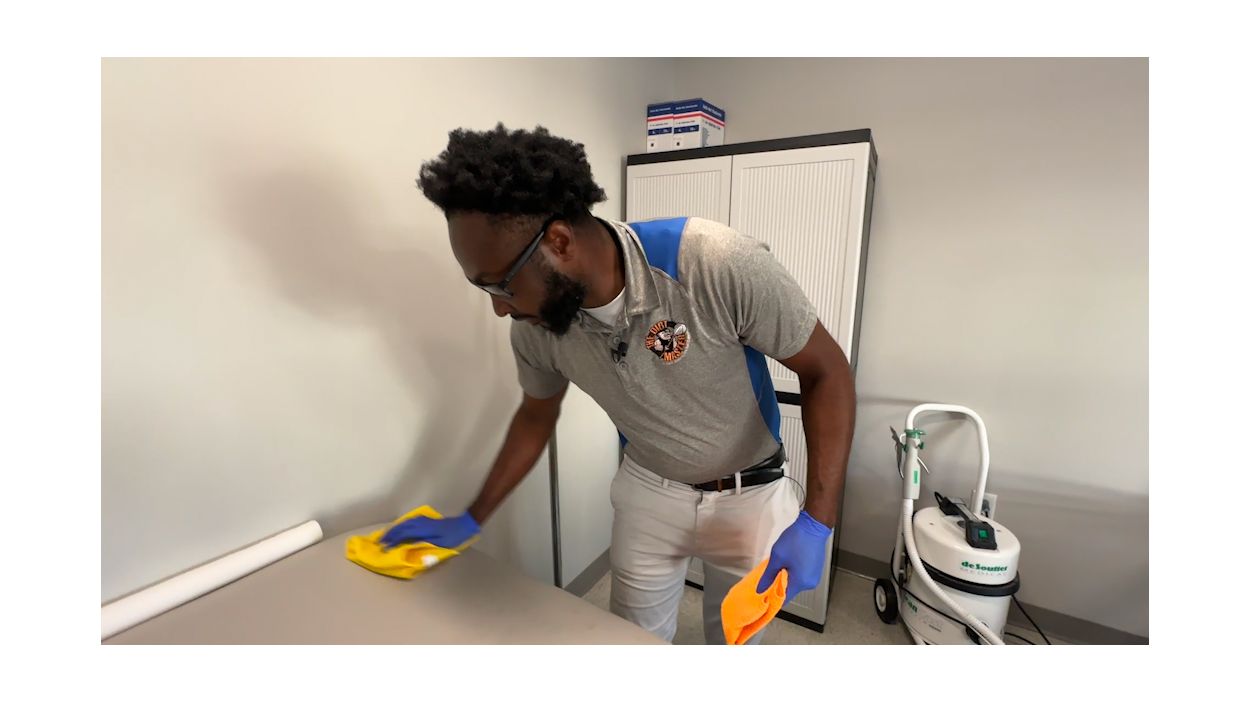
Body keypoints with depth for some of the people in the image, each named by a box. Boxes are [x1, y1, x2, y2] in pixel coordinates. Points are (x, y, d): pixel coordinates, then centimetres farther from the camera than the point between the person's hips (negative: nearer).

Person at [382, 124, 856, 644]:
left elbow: (827, 372, -20)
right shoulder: (535, 324, -17)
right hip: (648, 491, 3)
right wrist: (471, 520, 5)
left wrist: (817, 520, -25)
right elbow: (537, 415, 2)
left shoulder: (718, 264, -33)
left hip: (750, 496, -2)